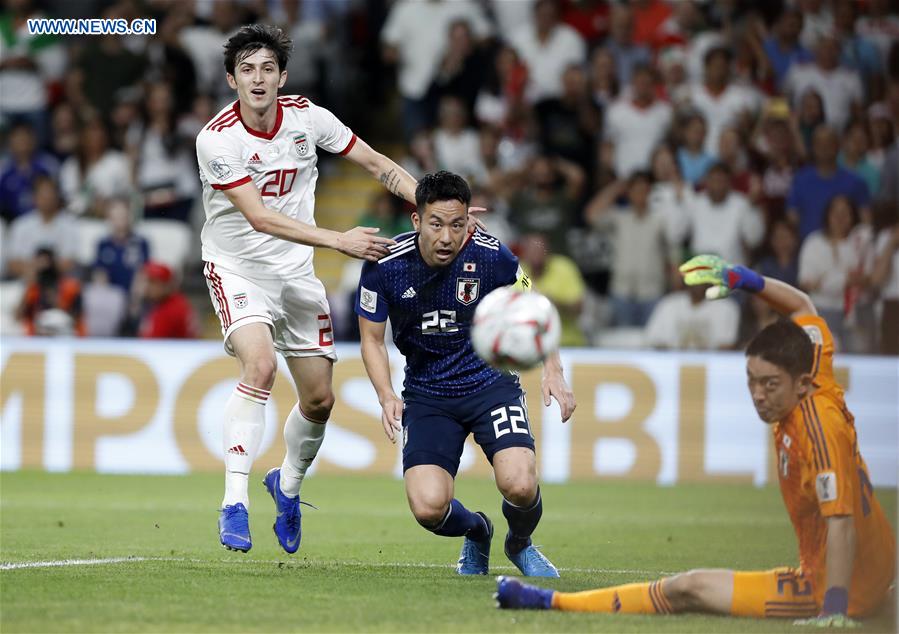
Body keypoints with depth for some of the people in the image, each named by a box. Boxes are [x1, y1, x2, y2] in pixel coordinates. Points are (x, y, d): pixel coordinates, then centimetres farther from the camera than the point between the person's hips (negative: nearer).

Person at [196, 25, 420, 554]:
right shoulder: (217, 139, -20)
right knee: (260, 366, -29)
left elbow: (378, 164, 3)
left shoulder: (307, 117, -7)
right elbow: (259, 217, -26)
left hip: (296, 272, 5)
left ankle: (288, 485, 37)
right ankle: (234, 504, -28)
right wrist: (339, 240, -33)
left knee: (320, 399, 7)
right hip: (238, 268, -5)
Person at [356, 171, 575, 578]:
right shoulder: (384, 266, -15)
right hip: (426, 395, 1)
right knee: (428, 508, -19)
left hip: (491, 382, -1)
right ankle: (475, 532, 21)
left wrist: (553, 372, -7)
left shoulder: (491, 256, -15)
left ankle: (520, 544, 14)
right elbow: (372, 338, -1)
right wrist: (387, 397, -17)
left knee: (519, 486, -24)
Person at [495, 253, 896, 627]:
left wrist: (834, 608, -37)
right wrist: (741, 279, 6)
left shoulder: (820, 431, -27)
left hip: (837, 587, -8)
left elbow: (841, 523, -33)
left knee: (689, 588, -6)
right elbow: (802, 308, 15)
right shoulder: (820, 389, -2)